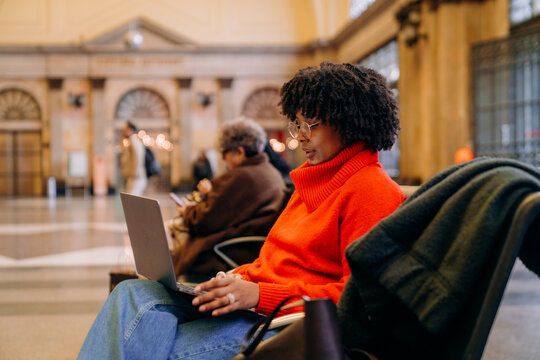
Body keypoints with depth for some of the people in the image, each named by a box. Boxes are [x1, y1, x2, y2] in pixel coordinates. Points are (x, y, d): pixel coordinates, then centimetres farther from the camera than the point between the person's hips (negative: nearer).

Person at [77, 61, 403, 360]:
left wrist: (260, 294, -20)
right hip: (255, 301, 9)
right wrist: (239, 281, 4)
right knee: (135, 293, -14)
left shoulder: (372, 190, -8)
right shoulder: (312, 181, 23)